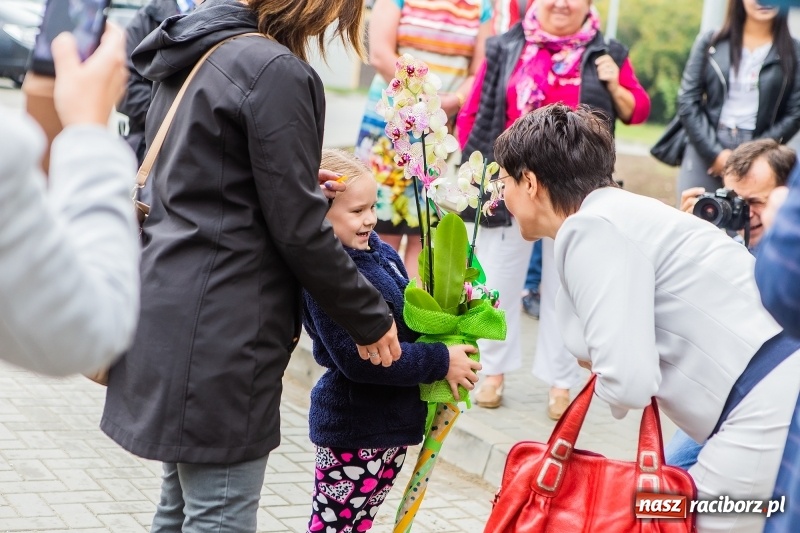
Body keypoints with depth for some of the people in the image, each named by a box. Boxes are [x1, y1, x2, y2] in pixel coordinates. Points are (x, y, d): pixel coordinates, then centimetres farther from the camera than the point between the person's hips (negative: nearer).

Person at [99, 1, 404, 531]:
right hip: (220, 333, -10)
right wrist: (371, 318, -3)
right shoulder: (278, 73, -15)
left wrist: (304, 178, 22)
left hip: (168, 308, 10)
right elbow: (299, 229, -14)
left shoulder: (191, 58, 13)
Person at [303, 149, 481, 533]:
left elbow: (406, 318, 19)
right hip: (352, 429, -8)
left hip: (392, 422, 8)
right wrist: (440, 362, -22)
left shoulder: (380, 252, 5)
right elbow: (355, 358, -28)